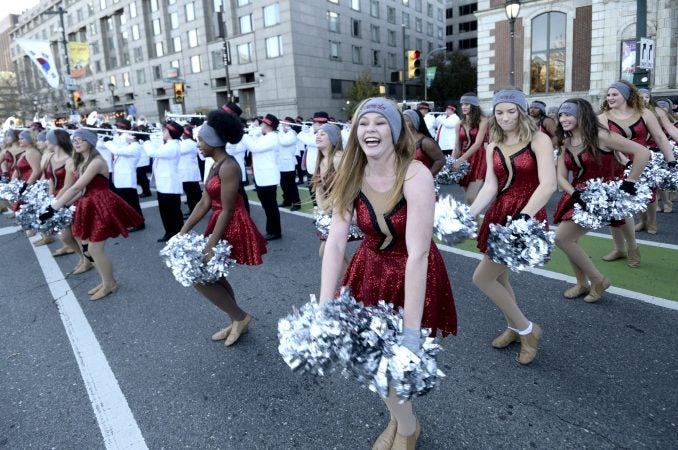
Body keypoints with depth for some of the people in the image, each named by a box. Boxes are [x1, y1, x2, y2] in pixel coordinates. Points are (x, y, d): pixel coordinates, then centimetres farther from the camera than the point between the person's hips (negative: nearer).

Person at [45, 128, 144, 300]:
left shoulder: (96, 162, -18)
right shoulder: (81, 162, 12)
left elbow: (77, 188, -24)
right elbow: (82, 190, 11)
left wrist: (53, 208, -25)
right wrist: (63, 205, 4)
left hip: (102, 206, -9)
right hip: (89, 206, 9)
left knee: (95, 249, -3)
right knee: (87, 248, 13)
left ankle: (110, 284, 18)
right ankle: (106, 281, 29)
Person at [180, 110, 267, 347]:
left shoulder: (228, 167, -21)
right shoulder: (215, 166, 9)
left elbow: (227, 211, -23)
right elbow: (204, 203, 9)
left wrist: (210, 245, -22)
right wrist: (183, 231, 7)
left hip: (232, 227, -10)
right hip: (221, 224, 10)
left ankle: (240, 317, 11)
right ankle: (237, 323, 31)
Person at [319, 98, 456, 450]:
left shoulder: (416, 176, -27)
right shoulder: (351, 177, -12)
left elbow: (417, 254, -31)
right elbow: (335, 242, -17)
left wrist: (411, 330, -32)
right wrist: (324, 309, -23)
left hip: (414, 277, -4)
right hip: (371, 271, 5)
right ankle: (402, 421, 39)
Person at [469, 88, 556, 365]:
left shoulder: (539, 140, -9)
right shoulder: (493, 147, 8)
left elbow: (548, 185, -19)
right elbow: (490, 186, 1)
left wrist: (523, 216, -31)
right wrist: (469, 214, -14)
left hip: (527, 216, -6)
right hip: (498, 214, 6)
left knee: (482, 277, -8)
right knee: (499, 276, 15)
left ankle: (527, 329, 13)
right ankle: (514, 328, 39)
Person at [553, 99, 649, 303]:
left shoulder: (600, 136, -16)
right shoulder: (565, 143, 5)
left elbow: (643, 153, -18)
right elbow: (560, 177, 1)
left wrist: (628, 183, -15)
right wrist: (575, 193, -16)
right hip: (577, 196, 7)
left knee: (561, 237, -14)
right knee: (569, 240, 9)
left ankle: (597, 279, 4)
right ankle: (583, 284, 29)